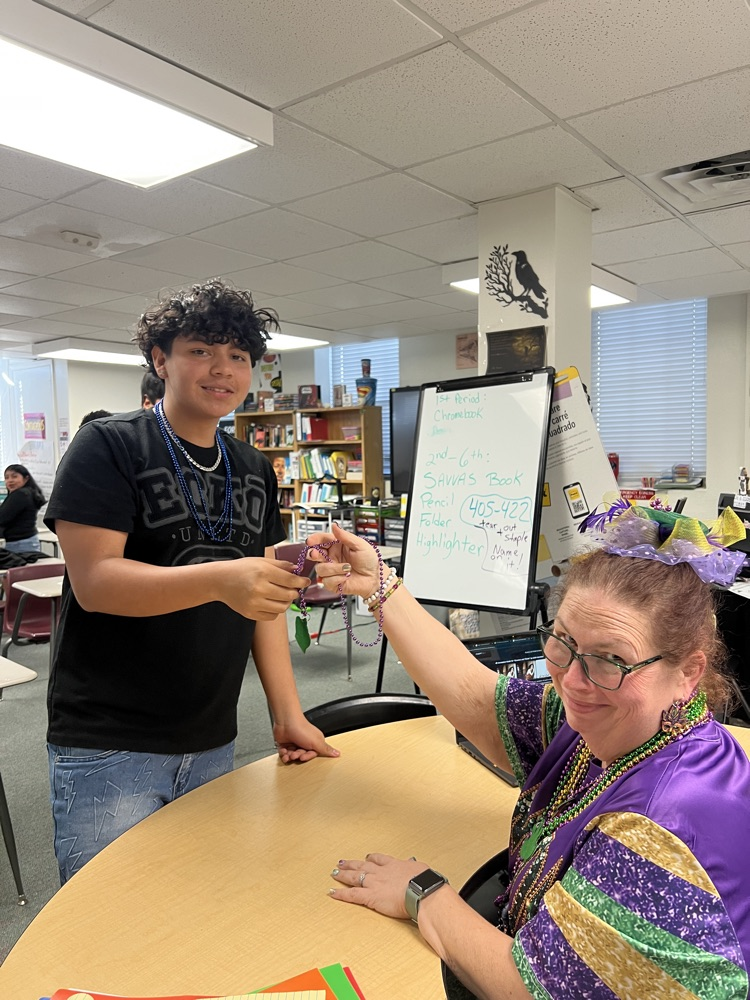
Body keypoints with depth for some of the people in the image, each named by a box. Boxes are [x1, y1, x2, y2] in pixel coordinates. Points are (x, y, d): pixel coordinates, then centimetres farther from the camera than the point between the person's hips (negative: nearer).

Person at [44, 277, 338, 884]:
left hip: (212, 746, 5)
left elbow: (264, 595, 10)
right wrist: (221, 578, -34)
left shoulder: (255, 470, 9)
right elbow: (93, 580, -19)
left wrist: (288, 715, 2)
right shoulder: (109, 446, -8)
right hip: (108, 747, -5)